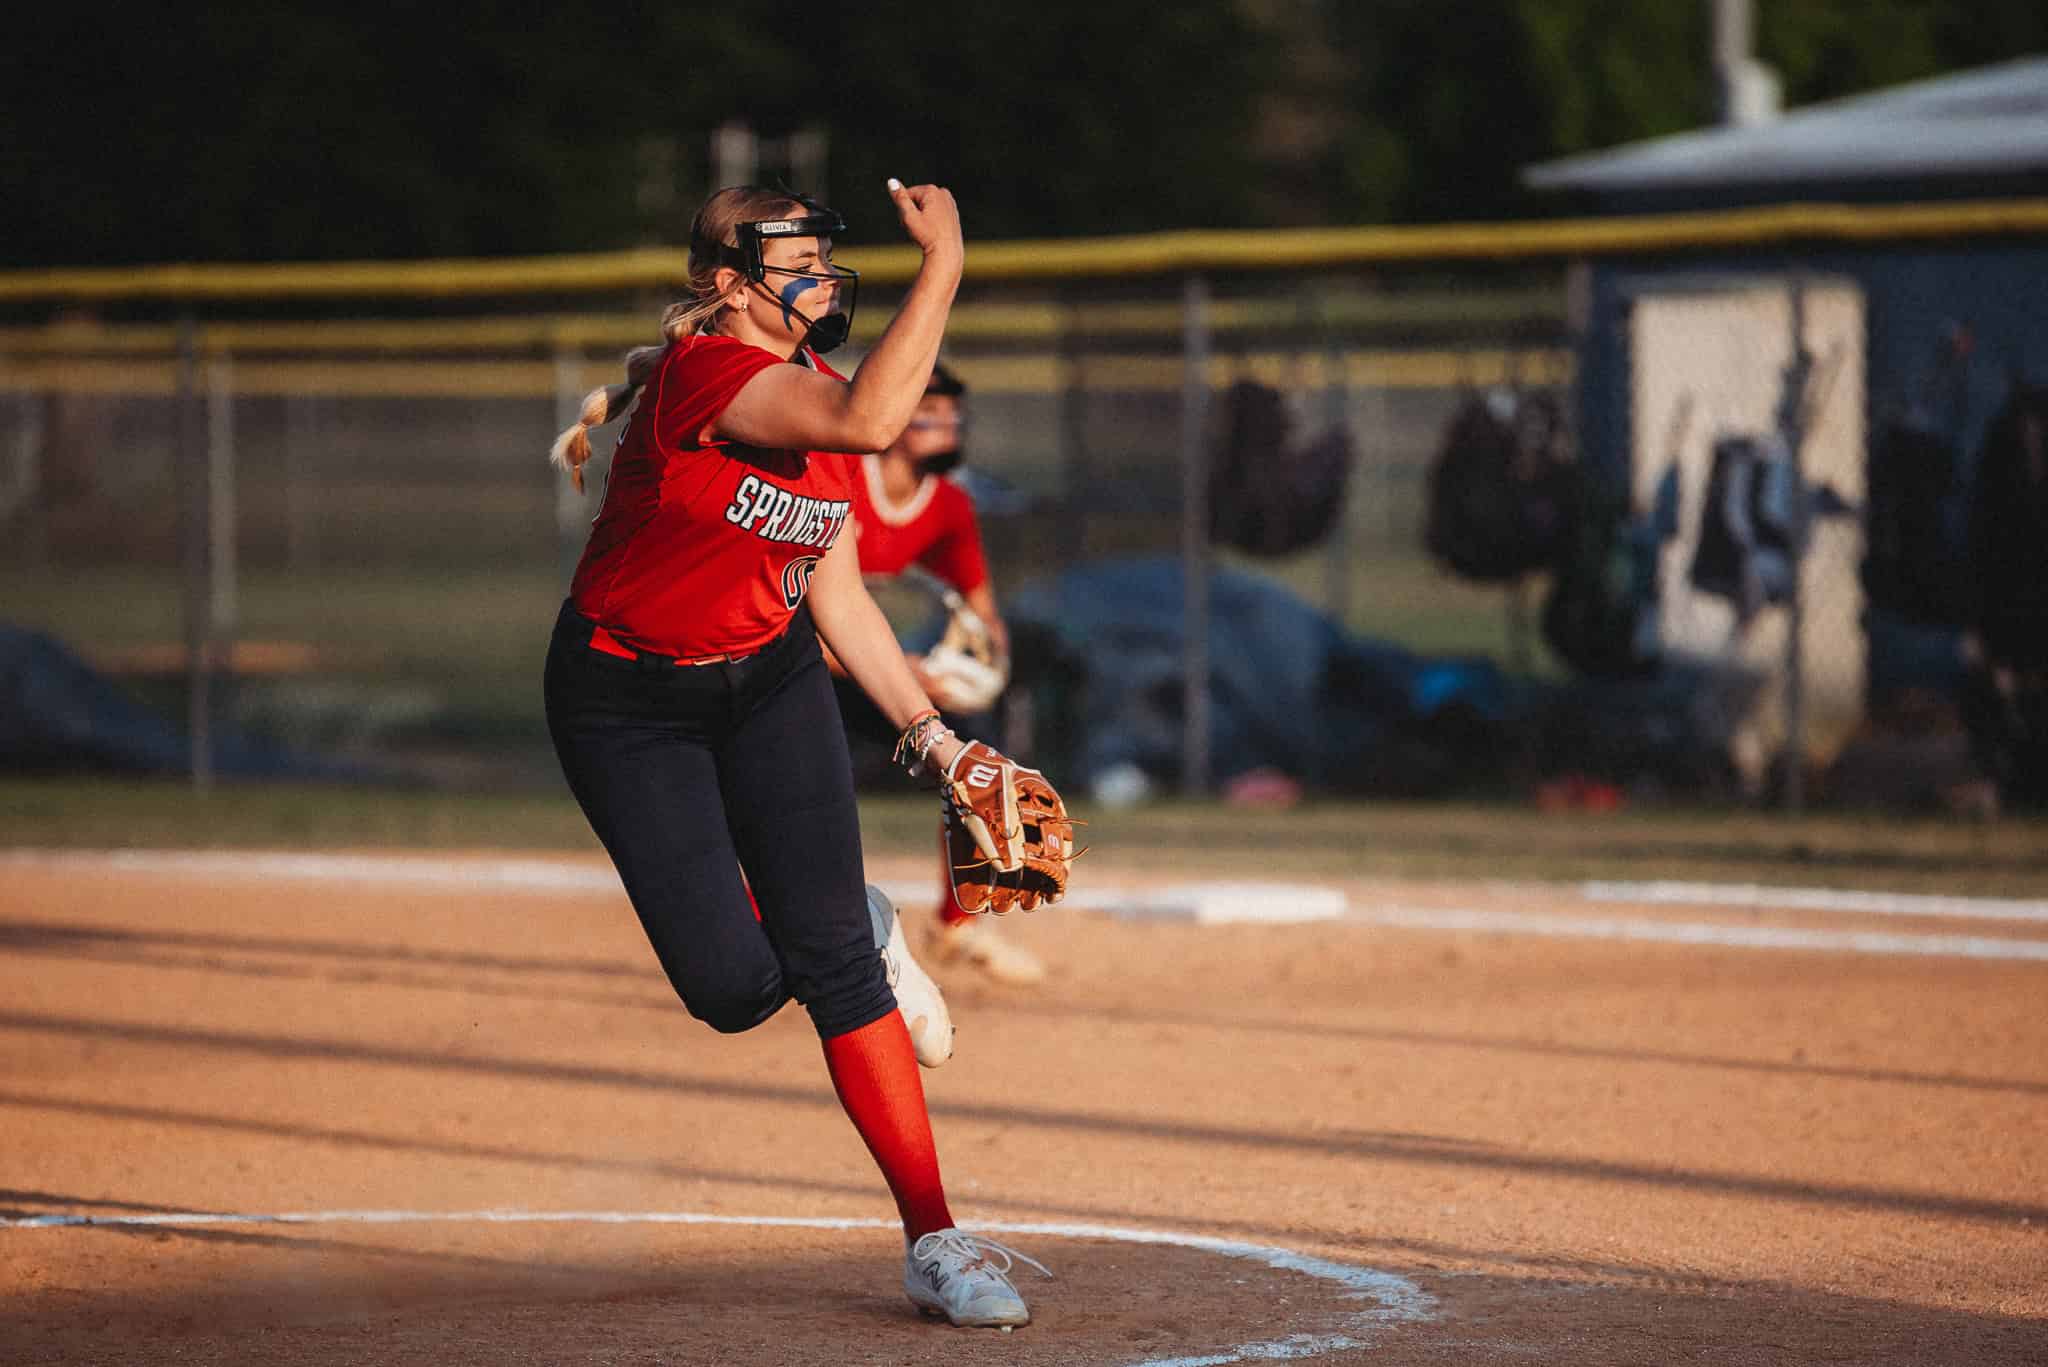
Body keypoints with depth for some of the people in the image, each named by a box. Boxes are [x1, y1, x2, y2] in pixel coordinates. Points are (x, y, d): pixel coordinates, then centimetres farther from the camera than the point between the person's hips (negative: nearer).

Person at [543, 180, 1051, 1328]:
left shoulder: (815, 393, -1)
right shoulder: (704, 372, -25)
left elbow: (837, 599, 8)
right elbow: (870, 422, -43)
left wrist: (933, 736, 5)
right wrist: (944, 264, -40)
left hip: (772, 684, 6)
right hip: (629, 706, -5)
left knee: (835, 964, -7)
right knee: (734, 990, -10)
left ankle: (934, 1240, -1)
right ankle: (859, 931, 27)